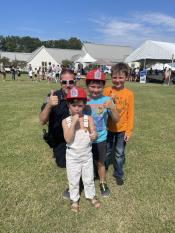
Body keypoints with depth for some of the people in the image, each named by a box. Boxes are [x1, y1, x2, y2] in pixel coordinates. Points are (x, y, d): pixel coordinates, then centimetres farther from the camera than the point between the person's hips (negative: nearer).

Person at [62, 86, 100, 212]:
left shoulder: (89, 119, -13)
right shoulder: (66, 121, -15)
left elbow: (94, 134, -16)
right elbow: (68, 140, -23)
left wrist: (93, 135, -40)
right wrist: (73, 123, -31)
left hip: (87, 156, 1)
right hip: (72, 157, -1)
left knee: (89, 179, 21)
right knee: (73, 181, 18)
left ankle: (91, 196, 47)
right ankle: (74, 199, 43)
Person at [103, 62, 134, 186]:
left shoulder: (129, 94, -8)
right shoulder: (107, 90, -6)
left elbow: (130, 113, -5)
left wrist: (129, 130, -6)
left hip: (122, 129, -1)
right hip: (108, 128, 1)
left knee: (120, 154, 14)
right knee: (106, 152, 18)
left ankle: (119, 175, 36)